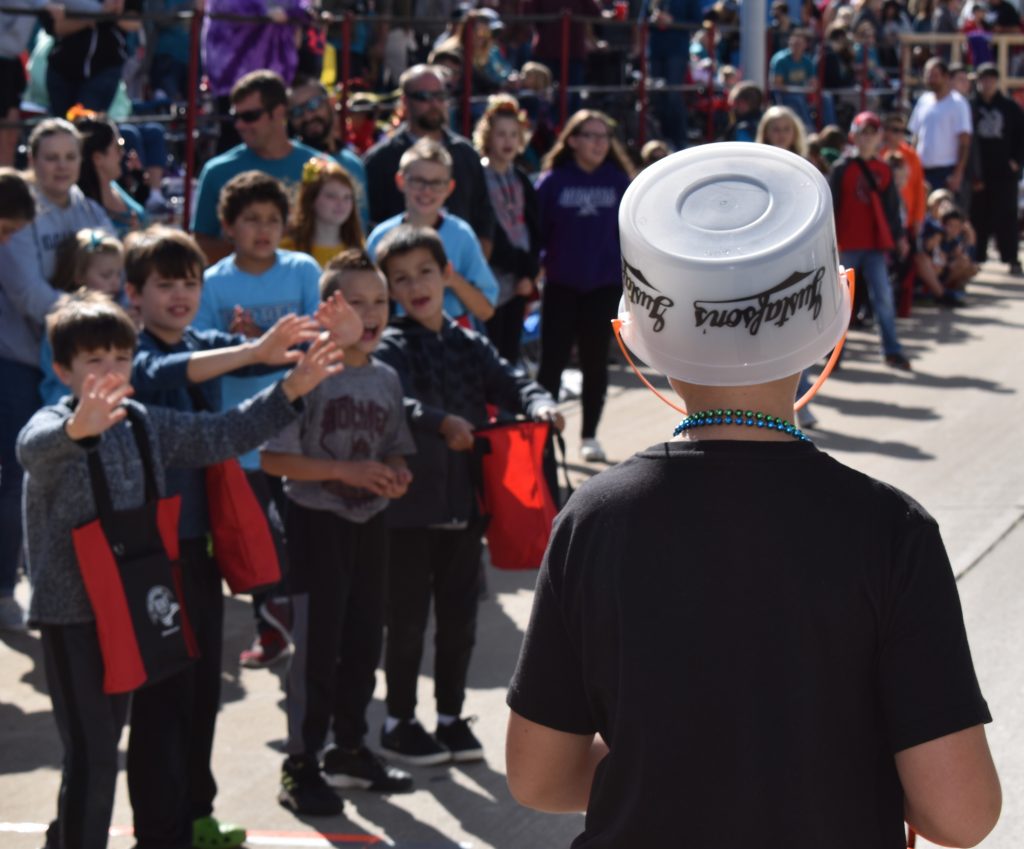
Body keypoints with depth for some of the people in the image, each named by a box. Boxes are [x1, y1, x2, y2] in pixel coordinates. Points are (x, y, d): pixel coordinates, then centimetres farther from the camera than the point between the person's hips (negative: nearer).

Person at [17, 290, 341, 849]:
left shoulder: (146, 425, 7)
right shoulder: (51, 427, -15)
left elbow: (221, 436, 9)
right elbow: (36, 447, -39)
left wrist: (289, 390, -1)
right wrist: (78, 428, -63)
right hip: (70, 612, -7)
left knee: (103, 745, 18)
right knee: (92, 754, -8)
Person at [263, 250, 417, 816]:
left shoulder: (386, 380, 6)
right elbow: (273, 459, -17)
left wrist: (396, 474, -6)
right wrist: (344, 472, -23)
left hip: (368, 522, 6)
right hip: (317, 521, -6)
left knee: (364, 641, 14)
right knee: (316, 644, -2)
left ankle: (350, 749, 29)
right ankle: (301, 765, 8)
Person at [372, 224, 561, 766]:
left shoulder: (469, 346, 9)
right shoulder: (390, 348, -7)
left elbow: (508, 384, -2)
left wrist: (539, 405, -24)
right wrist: (442, 423, -40)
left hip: (464, 501, 5)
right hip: (409, 504, -5)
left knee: (459, 619, 12)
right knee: (407, 620, 4)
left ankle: (451, 717, 26)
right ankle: (399, 722, 17)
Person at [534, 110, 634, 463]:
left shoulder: (619, 180, 1)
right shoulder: (552, 181, -3)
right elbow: (536, 232, -1)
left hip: (604, 287, 1)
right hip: (561, 286, -1)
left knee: (595, 362, 8)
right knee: (552, 361, 1)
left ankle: (589, 435, 17)